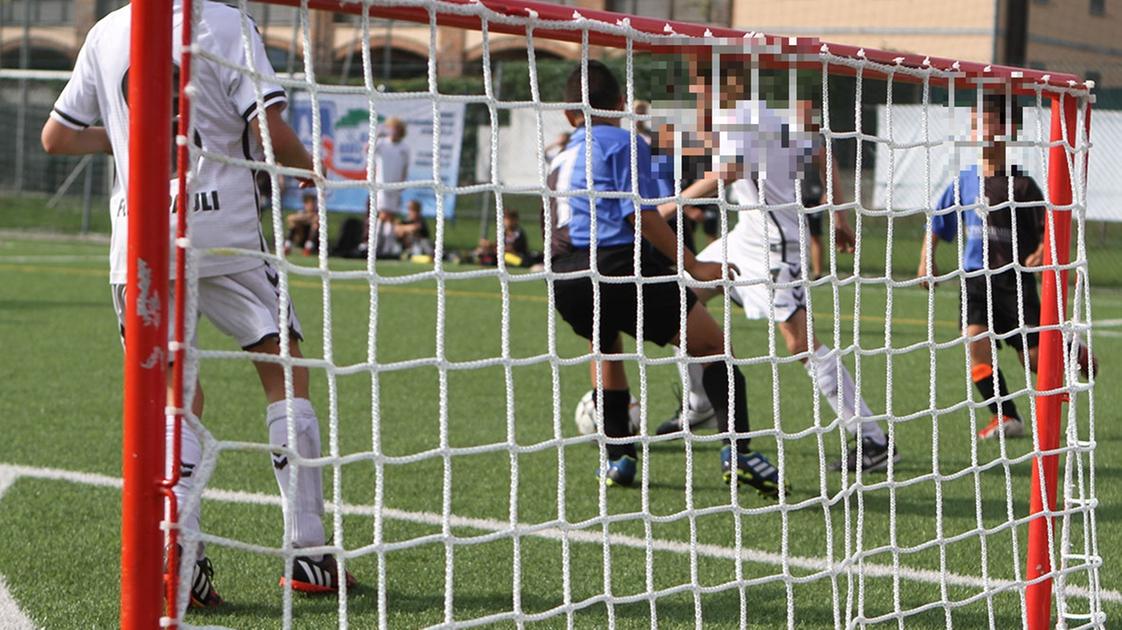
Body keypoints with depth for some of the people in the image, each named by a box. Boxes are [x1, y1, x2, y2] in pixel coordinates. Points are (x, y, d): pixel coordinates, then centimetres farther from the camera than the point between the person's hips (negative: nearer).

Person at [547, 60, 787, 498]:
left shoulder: (559, 160, 27)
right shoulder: (623, 143, 6)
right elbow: (639, 214, -6)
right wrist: (693, 266, -4)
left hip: (564, 281, 7)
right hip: (616, 263, -7)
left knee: (605, 347, 35)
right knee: (713, 345, 4)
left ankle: (618, 458, 27)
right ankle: (735, 448, -14)